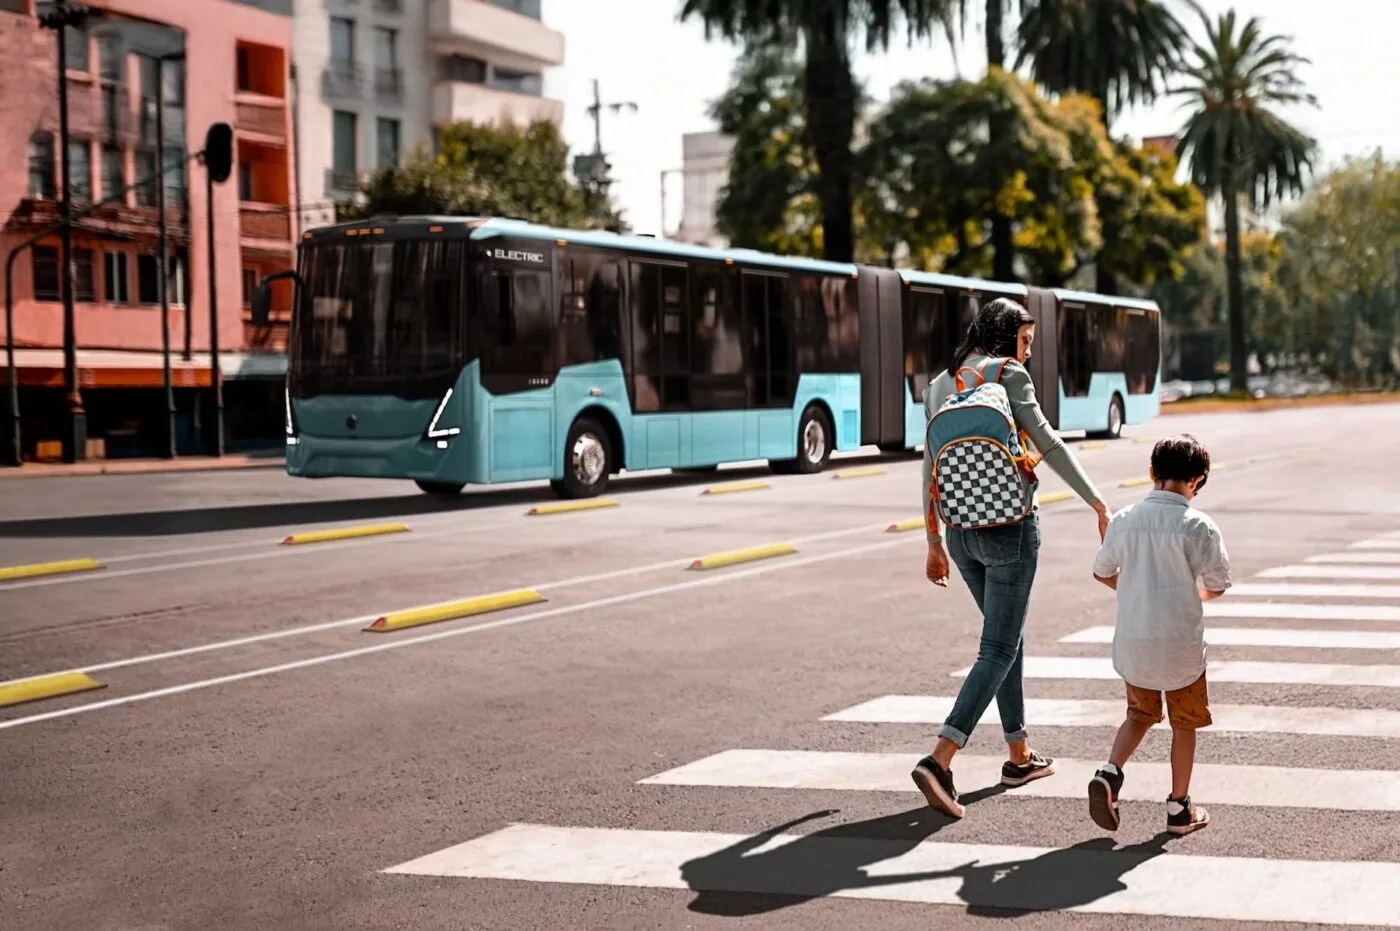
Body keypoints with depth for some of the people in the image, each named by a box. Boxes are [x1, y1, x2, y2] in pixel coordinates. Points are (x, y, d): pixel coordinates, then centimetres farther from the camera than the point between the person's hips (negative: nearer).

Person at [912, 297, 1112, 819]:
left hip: (961, 529, 7)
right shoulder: (1008, 375, -7)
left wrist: (935, 542, 17)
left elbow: (931, 467, 12)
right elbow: (1047, 443, -13)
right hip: (1010, 525, -7)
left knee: (1007, 637, 21)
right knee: (999, 649, -5)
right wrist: (1098, 503, -9)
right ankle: (938, 760, -19)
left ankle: (1020, 756, 29)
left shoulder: (941, 384, 12)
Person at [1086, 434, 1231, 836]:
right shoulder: (1199, 526, -13)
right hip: (1181, 644, -3)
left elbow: (1103, 572, 9)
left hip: (1132, 642, 3)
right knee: (1184, 724, 14)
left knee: (1140, 715, 21)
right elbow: (1217, 585, -6)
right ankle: (1179, 808, 20)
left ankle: (1109, 773, -1)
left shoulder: (1125, 519, -2)